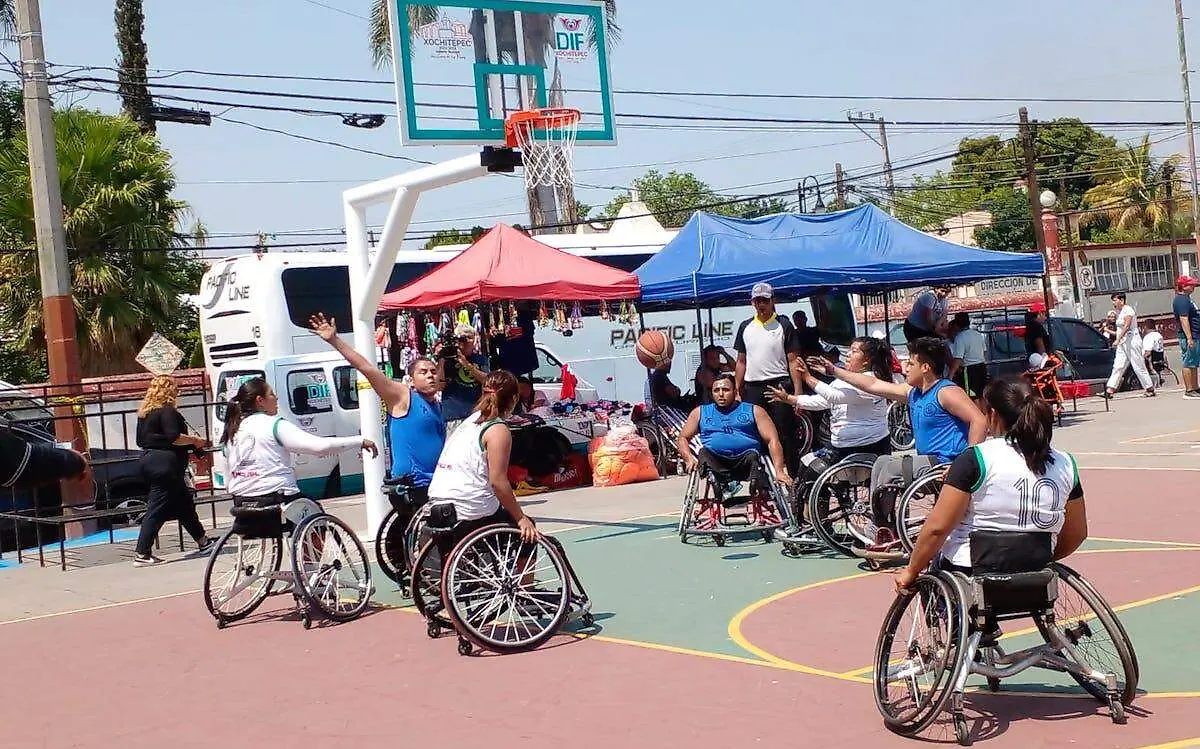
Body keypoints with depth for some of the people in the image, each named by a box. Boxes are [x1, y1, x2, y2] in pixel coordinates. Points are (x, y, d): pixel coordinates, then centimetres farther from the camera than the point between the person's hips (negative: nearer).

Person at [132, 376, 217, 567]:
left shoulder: (145, 412, 15)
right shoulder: (167, 411, -13)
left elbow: (140, 440, 20)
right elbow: (174, 437, -23)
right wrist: (195, 441, -9)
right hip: (165, 464, -10)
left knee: (184, 503, 19)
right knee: (157, 510, -8)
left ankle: (203, 541, 29)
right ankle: (141, 554, -8)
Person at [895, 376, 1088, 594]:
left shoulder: (976, 459, -15)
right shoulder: (1065, 464, 0)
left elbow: (937, 527, -17)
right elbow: (1077, 534, 9)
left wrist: (911, 572, -5)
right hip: (1034, 579, 5)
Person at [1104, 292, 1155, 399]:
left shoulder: (1128, 310, -11)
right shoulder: (1119, 312, 16)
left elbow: (1126, 326, -22)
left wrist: (1118, 340, -27)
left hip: (1132, 341, -9)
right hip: (1122, 343, 9)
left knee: (1138, 367, -4)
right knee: (1118, 366, 0)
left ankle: (1150, 389, 4)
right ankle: (1110, 389, -5)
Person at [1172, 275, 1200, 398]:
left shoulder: (1186, 298, 19)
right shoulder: (1181, 300, -15)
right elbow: (1183, 319, -23)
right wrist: (1189, 338, -27)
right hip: (1188, 337, -11)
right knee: (1188, 364, -8)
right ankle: (1189, 390, -6)